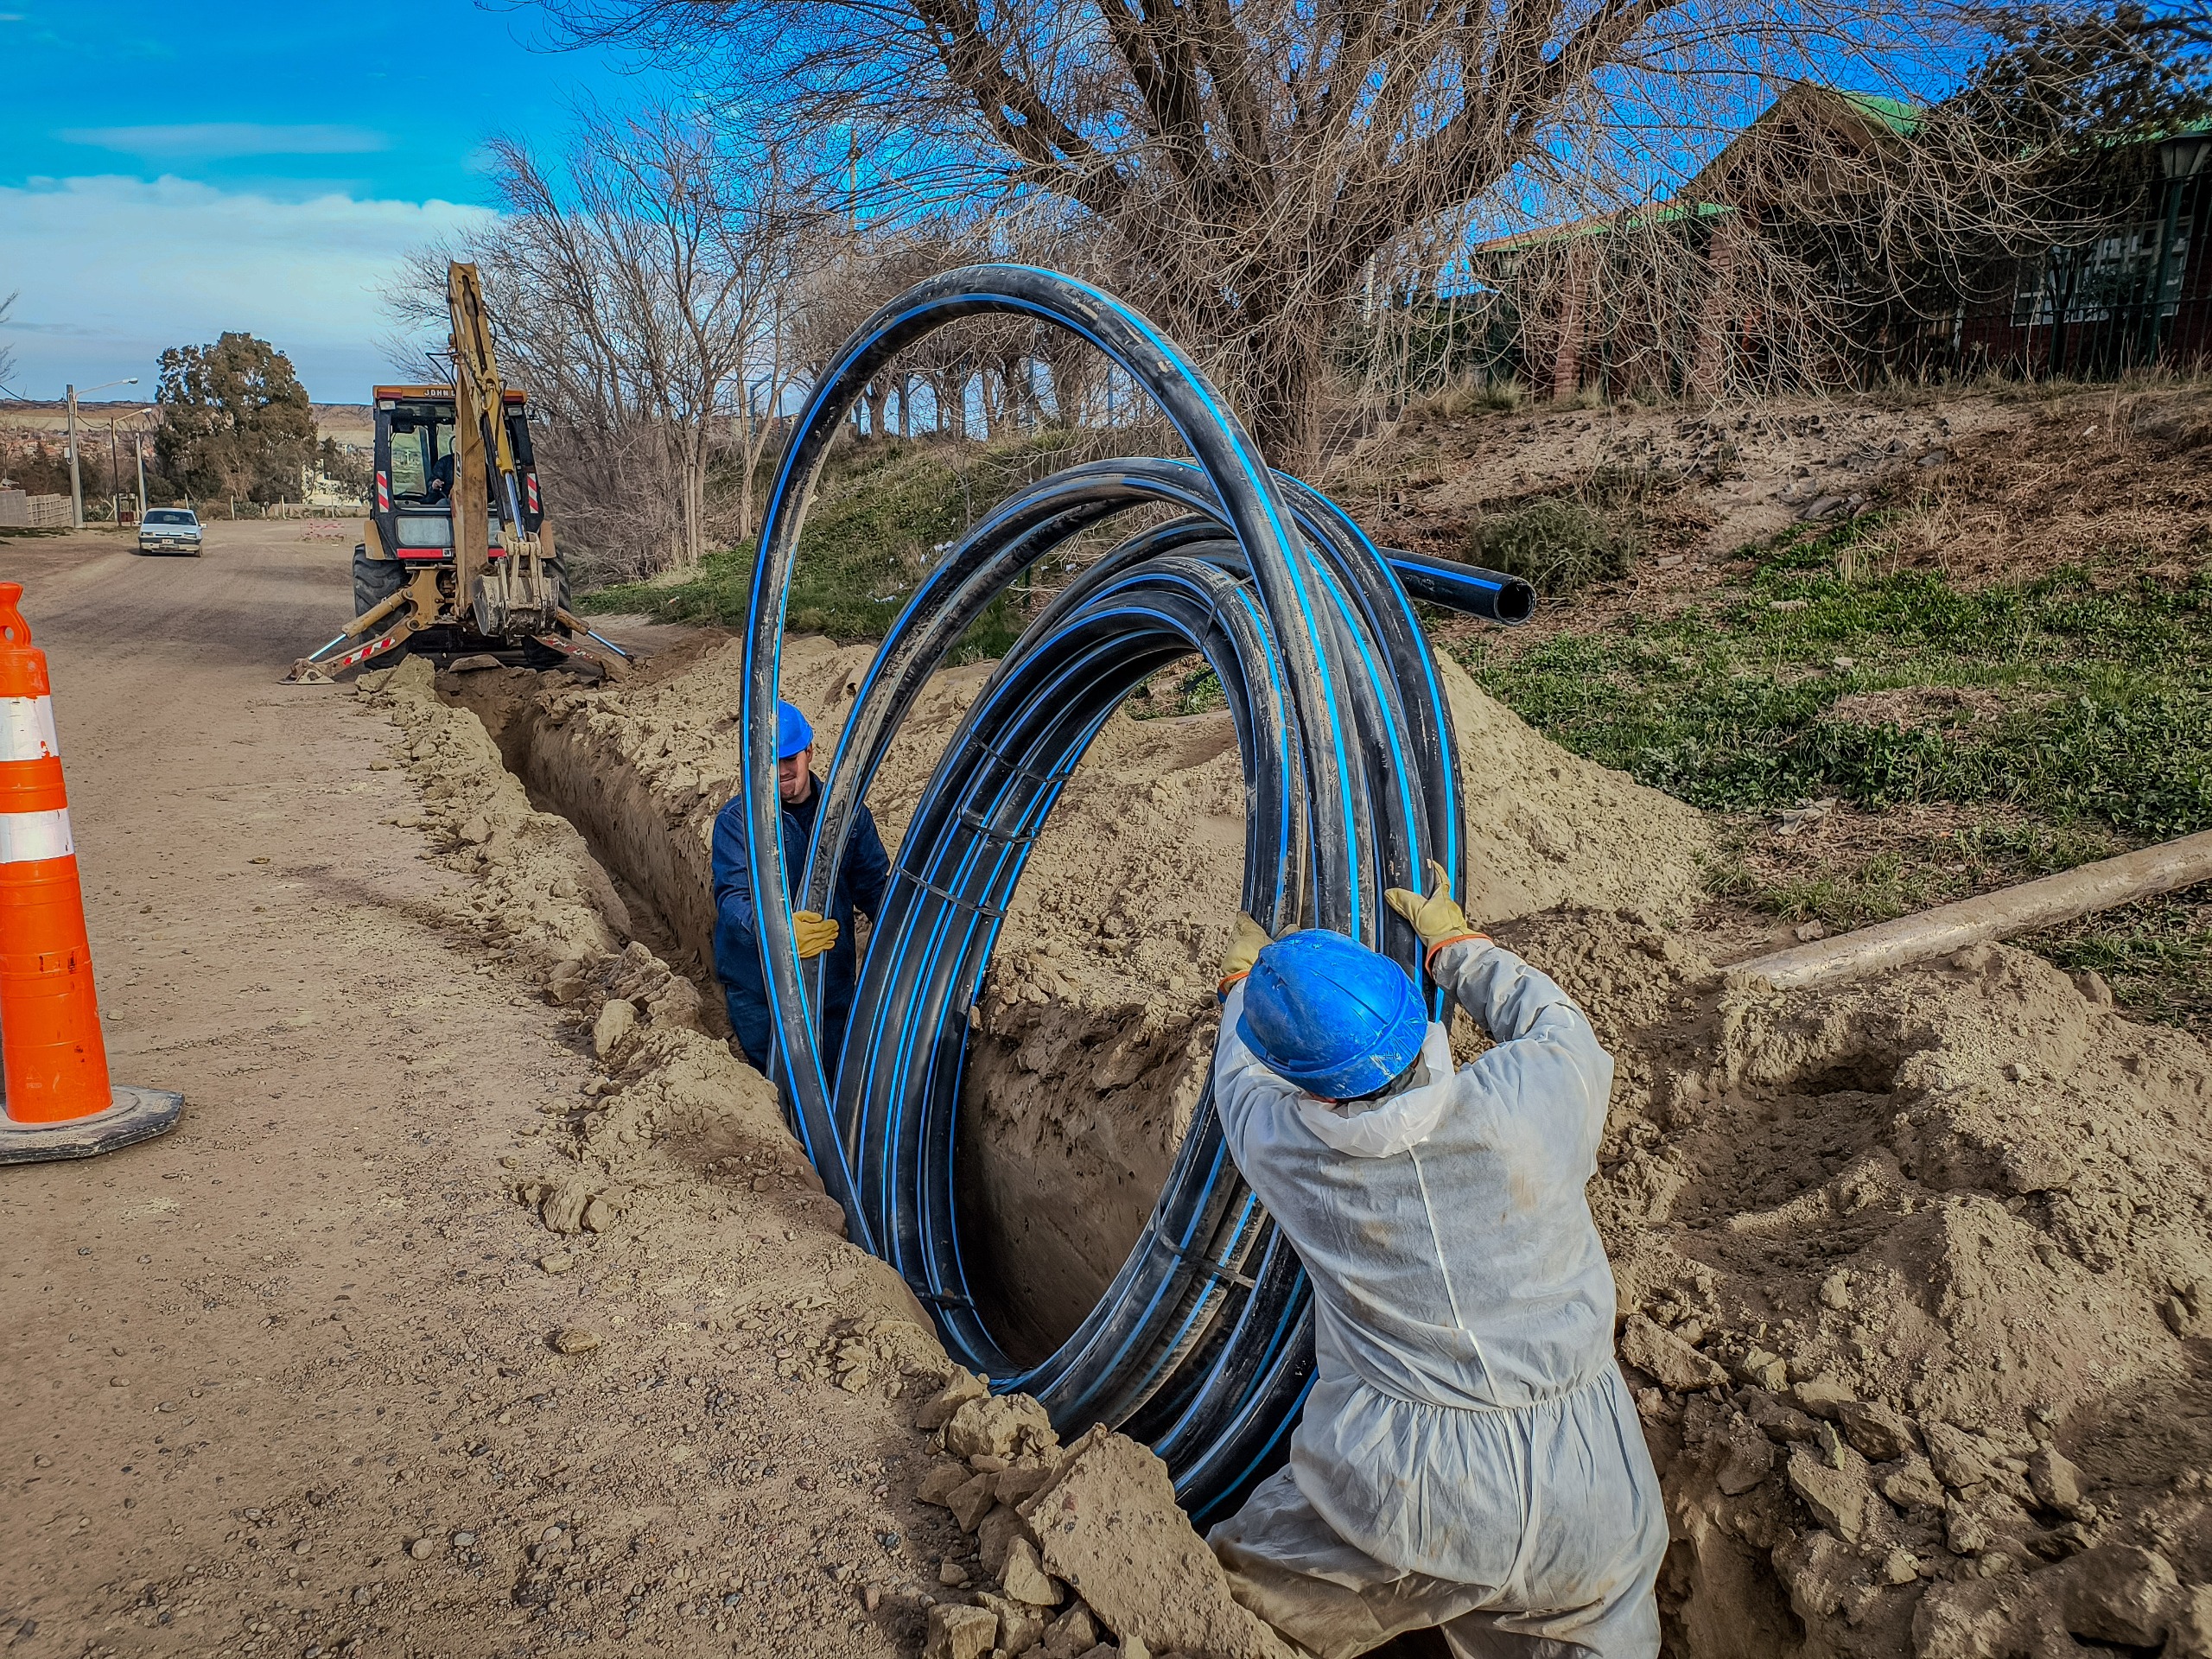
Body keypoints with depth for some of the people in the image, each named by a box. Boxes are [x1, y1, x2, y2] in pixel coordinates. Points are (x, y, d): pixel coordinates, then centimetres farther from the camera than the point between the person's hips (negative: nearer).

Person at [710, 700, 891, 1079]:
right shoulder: (736, 821, -11)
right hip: (757, 990, -2)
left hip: (833, 986, 3)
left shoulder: (847, 813, -2)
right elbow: (732, 898, -23)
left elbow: (876, 885, 1)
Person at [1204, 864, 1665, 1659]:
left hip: (1398, 1500, -1)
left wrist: (1243, 982, 32)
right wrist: (1453, 939, 24)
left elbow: (1244, 1077, 13)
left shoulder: (1286, 1145, -12)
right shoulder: (1532, 1098, -15)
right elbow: (1554, 1023, 10)